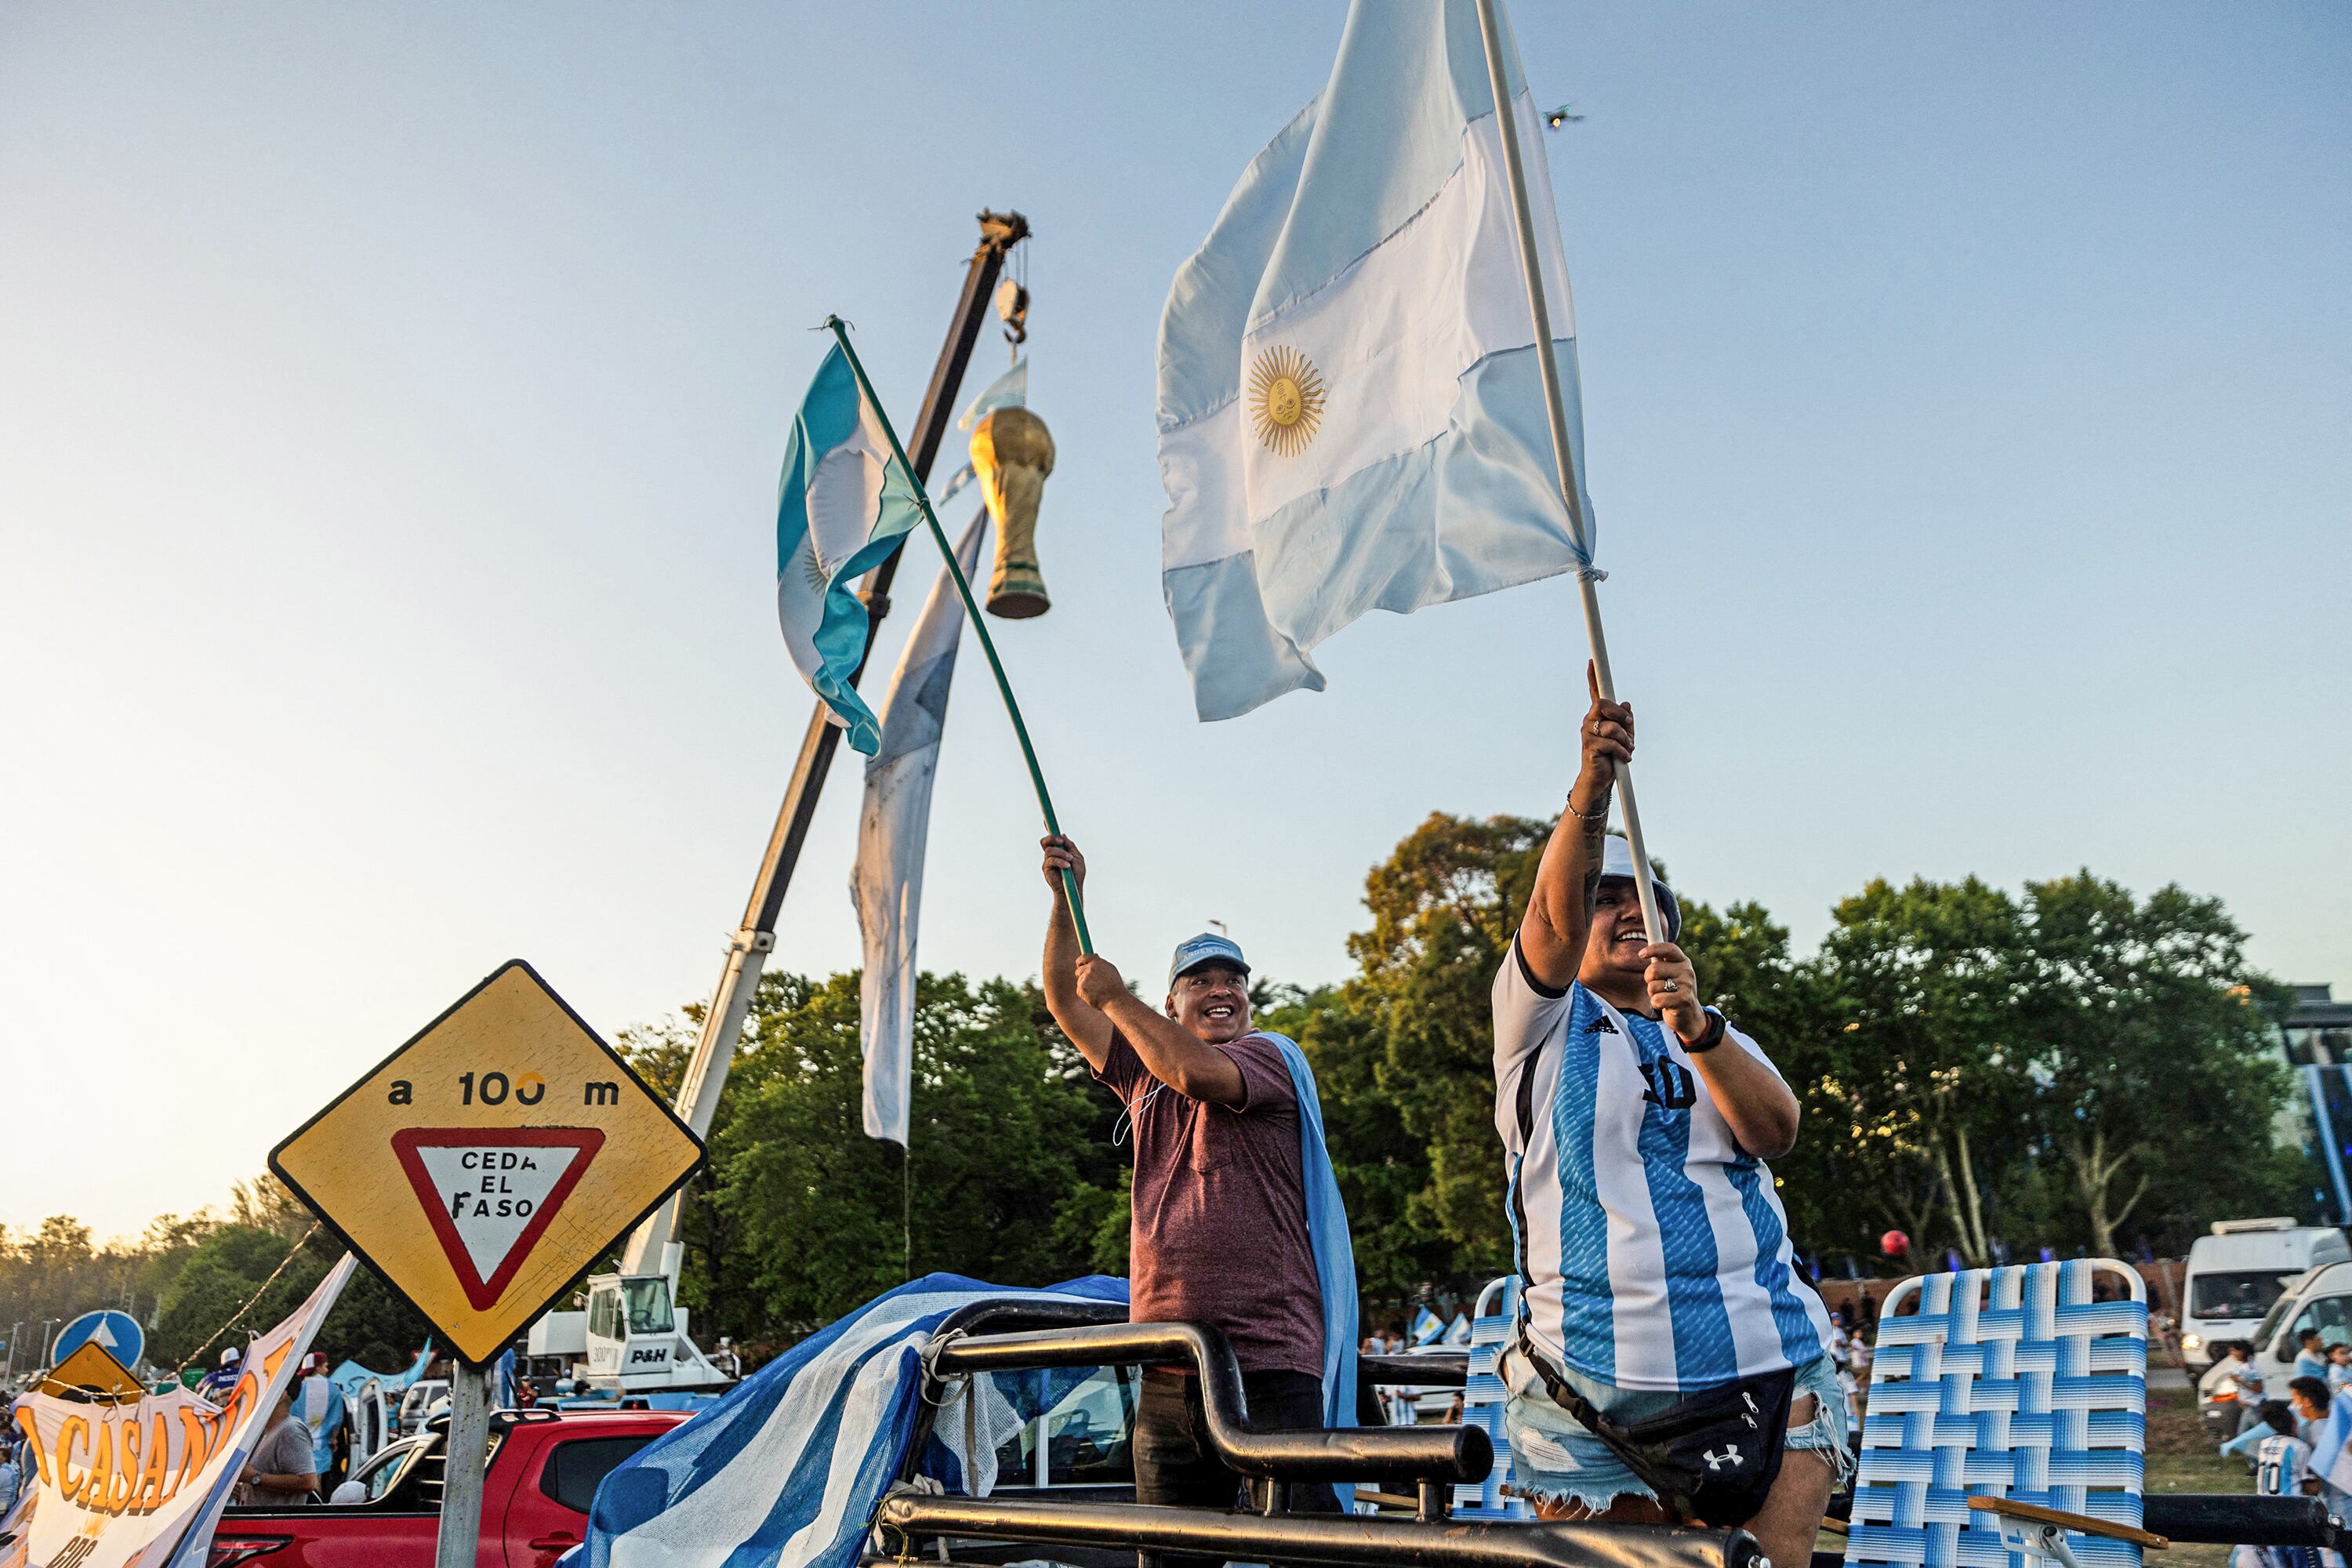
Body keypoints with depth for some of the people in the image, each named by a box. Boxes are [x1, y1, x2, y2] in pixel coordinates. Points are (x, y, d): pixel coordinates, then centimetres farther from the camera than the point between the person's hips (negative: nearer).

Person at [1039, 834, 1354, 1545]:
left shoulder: (1272, 1058, 2)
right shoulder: (1146, 1076, 20)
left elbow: (1197, 1072, -18)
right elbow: (1065, 1002, 16)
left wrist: (1116, 995, -5)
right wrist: (1066, 897, 6)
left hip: (1266, 1360, -6)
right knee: (1167, 1551, 11)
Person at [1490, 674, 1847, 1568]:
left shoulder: (1725, 1040, 17)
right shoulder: (1546, 1020, 7)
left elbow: (1773, 1132, -4)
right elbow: (1553, 915, -14)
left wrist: (1695, 1026, -22)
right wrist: (1594, 783, -29)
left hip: (1765, 1370, 3)